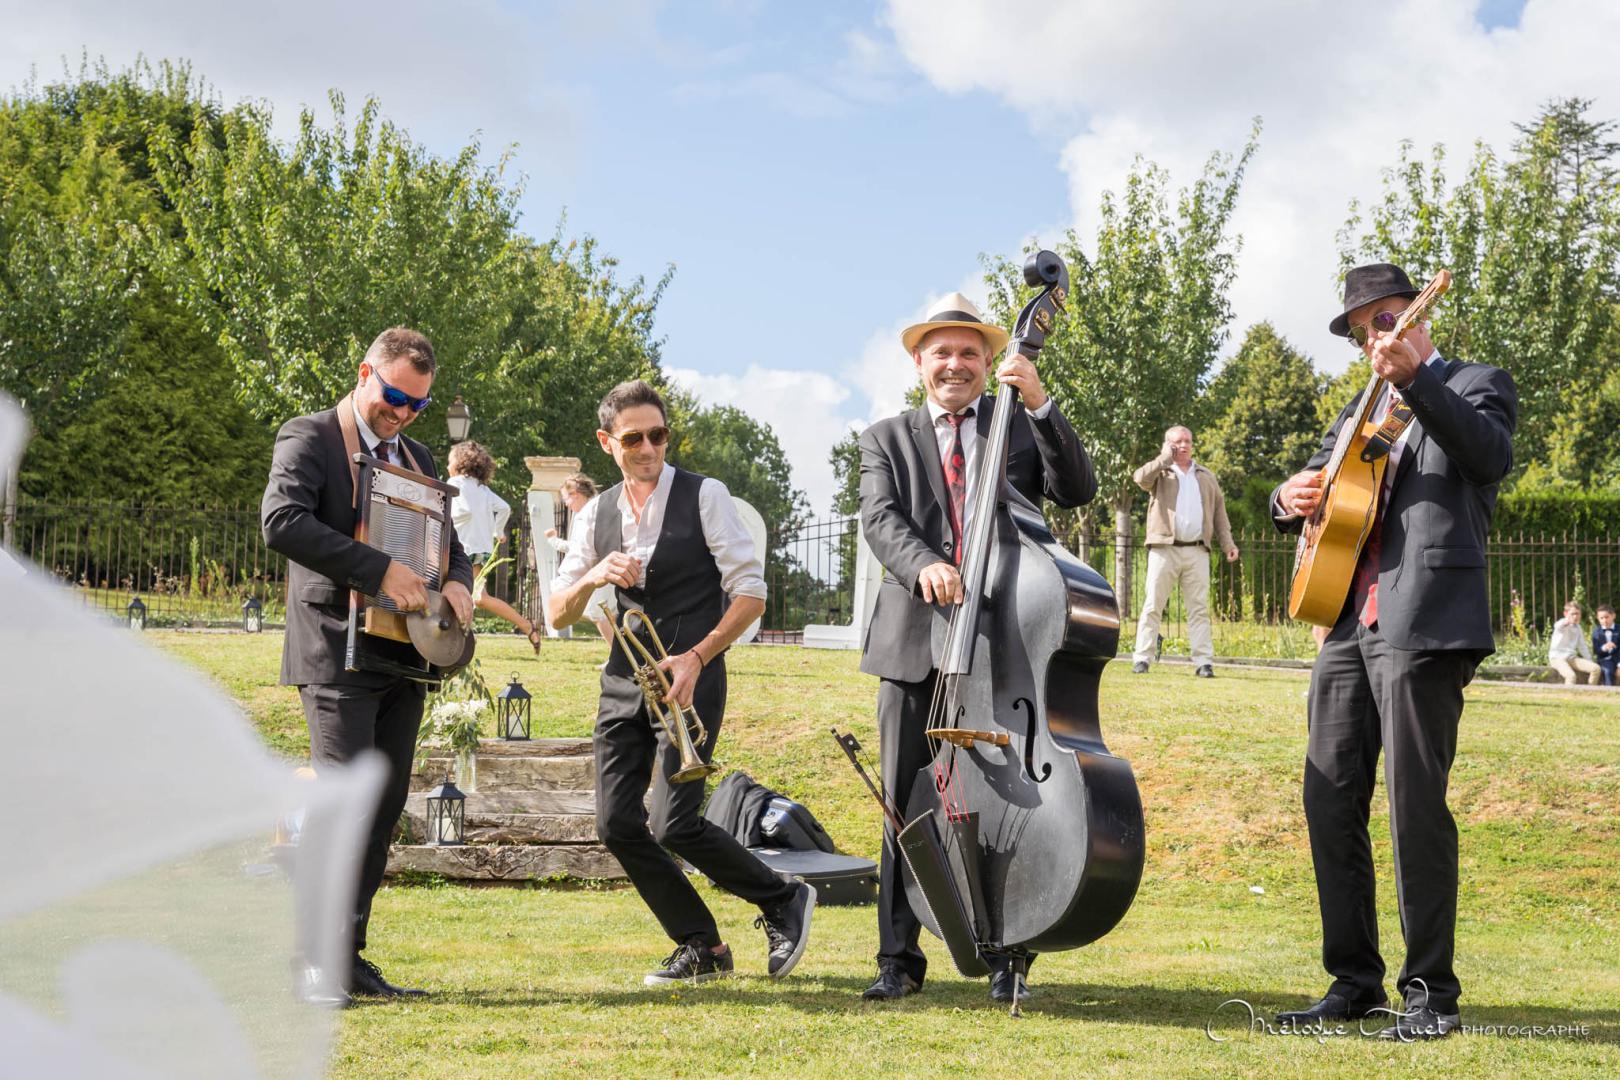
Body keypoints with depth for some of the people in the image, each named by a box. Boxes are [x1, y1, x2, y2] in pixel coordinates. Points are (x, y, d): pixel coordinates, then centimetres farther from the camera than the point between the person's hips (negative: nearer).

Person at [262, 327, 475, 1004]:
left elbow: (447, 539, 26)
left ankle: (349, 953, 13)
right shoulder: (309, 438, -2)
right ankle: (317, 961, -5)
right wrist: (380, 570, -23)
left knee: (385, 804, 6)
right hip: (337, 651, -7)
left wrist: (457, 580, 1)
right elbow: (282, 520, -19)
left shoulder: (417, 458, 21)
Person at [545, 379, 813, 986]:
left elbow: (751, 593, -6)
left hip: (692, 678, -5)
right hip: (624, 682, 6)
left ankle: (784, 902, 7)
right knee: (617, 824, -2)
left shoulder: (704, 497, -3)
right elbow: (555, 615, 9)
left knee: (674, 825, -15)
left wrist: (696, 658, -16)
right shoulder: (595, 516, 10)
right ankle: (701, 949, 12)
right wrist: (594, 577, -12)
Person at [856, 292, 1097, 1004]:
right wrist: (923, 563, -25)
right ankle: (899, 957, 12)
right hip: (914, 644, 1)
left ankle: (1006, 957, 12)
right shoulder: (887, 439, 12)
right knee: (906, 805, 3)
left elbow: (1078, 491, -4)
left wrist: (1041, 405, -14)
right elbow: (881, 518, -5)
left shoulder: (1020, 428, 12)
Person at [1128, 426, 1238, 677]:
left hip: (1197, 552, 3)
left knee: (1199, 608, 0)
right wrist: (1165, 459, -8)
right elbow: (1140, 478, -14)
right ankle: (1142, 658, -2)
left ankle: (1203, 661, -1)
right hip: (1164, 550, -3)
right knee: (1153, 605, -3)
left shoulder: (1207, 477, 20)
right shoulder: (1160, 473, 9)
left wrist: (1228, 543, 9)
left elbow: (1219, 512, 18)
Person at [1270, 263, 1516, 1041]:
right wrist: (1290, 497, 0)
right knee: (1330, 801, 6)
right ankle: (1354, 982, 15)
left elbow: (1491, 455, -17)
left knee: (1415, 803, -8)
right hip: (1349, 625, 7)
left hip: (1422, 625, -7)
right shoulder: (1362, 409, 24)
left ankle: (1431, 993, 0)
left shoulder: (1474, 385, 4)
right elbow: (1310, 486, 24)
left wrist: (1414, 380, -28)